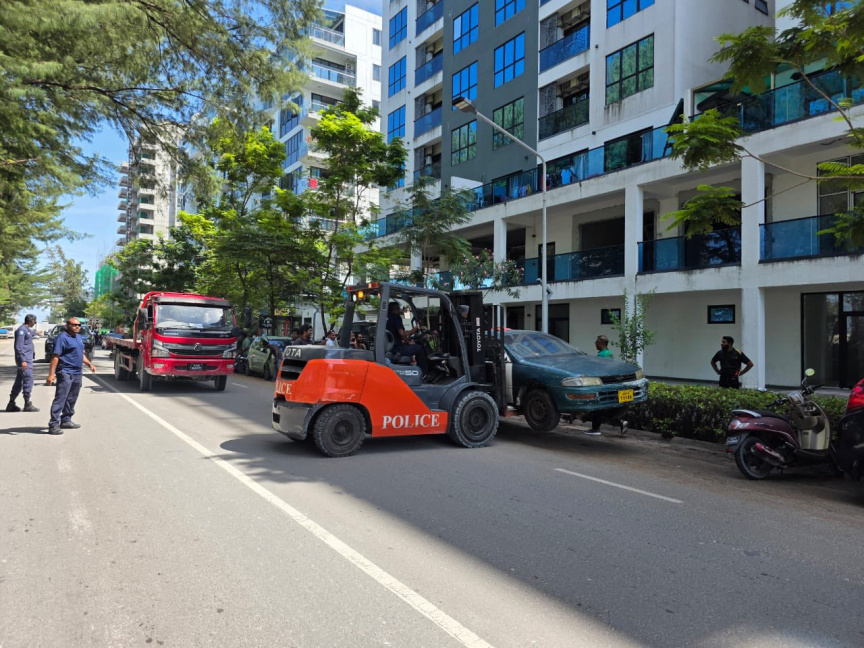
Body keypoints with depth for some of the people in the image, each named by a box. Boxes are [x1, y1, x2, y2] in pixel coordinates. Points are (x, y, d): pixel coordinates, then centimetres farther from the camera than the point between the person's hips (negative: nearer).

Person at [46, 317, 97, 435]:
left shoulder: (78, 337, 17)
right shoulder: (62, 337, -10)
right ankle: (53, 425, -9)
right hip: (65, 373, -9)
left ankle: (66, 420, 25)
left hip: (77, 373, 9)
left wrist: (89, 364, 16)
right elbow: (55, 357, -16)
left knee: (72, 399, 15)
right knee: (60, 399, -10)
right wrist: (51, 374, -22)